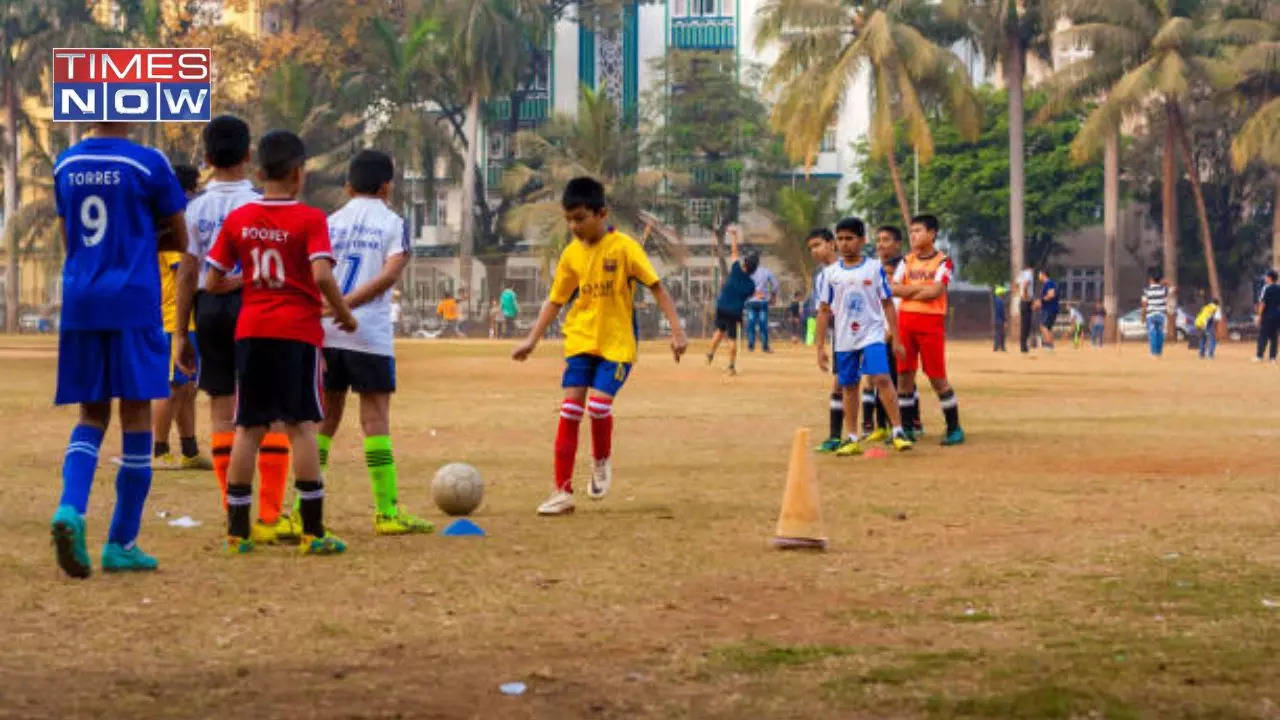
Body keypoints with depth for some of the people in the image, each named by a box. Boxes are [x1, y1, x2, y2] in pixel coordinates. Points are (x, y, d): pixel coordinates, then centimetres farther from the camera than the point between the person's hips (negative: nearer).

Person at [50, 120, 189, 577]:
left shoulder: (66, 164, 10)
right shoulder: (147, 164, -6)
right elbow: (179, 240, 2)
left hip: (79, 304, 5)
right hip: (133, 303, -4)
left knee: (92, 415, 12)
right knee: (136, 415, 3)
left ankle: (70, 508, -15)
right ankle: (122, 543, 4)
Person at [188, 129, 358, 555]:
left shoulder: (237, 220, 5)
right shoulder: (310, 219, -7)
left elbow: (213, 281, 6)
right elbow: (322, 275, -19)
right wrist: (344, 313, -5)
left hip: (250, 331, 4)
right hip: (298, 331, -4)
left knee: (248, 428, 9)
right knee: (301, 426, -2)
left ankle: (237, 531, 9)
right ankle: (312, 532, -4)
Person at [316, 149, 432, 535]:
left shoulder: (329, 223, 11)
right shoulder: (393, 223, 2)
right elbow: (391, 273, -14)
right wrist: (346, 304, -17)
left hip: (325, 331, 4)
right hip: (369, 334, -4)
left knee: (325, 417, 11)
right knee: (375, 417, -1)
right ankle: (387, 511, -4)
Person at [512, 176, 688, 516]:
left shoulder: (623, 247, -11)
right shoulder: (572, 254, 3)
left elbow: (656, 287, -9)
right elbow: (555, 300, 11)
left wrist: (677, 330, -14)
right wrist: (532, 340, 5)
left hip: (617, 343, -4)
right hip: (580, 340, 4)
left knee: (599, 404, -19)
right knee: (570, 409, -5)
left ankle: (602, 461, 13)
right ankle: (563, 492, -1)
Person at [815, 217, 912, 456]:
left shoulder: (875, 268, 0)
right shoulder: (831, 274, 4)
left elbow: (887, 304, 3)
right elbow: (824, 311, 8)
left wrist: (896, 339, 0)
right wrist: (820, 347, 5)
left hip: (872, 335, -3)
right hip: (844, 340, 3)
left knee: (882, 378, -18)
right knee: (848, 387, 8)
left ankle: (898, 432, -16)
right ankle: (851, 439, 15)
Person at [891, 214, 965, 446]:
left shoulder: (943, 261, -3)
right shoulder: (907, 261, 12)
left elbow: (935, 291, -16)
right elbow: (893, 288, 0)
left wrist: (909, 292, -5)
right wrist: (921, 288, -10)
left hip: (931, 322, -5)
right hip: (905, 321, 5)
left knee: (937, 377, -5)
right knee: (904, 375, 4)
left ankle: (954, 427, 4)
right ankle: (907, 428, 12)